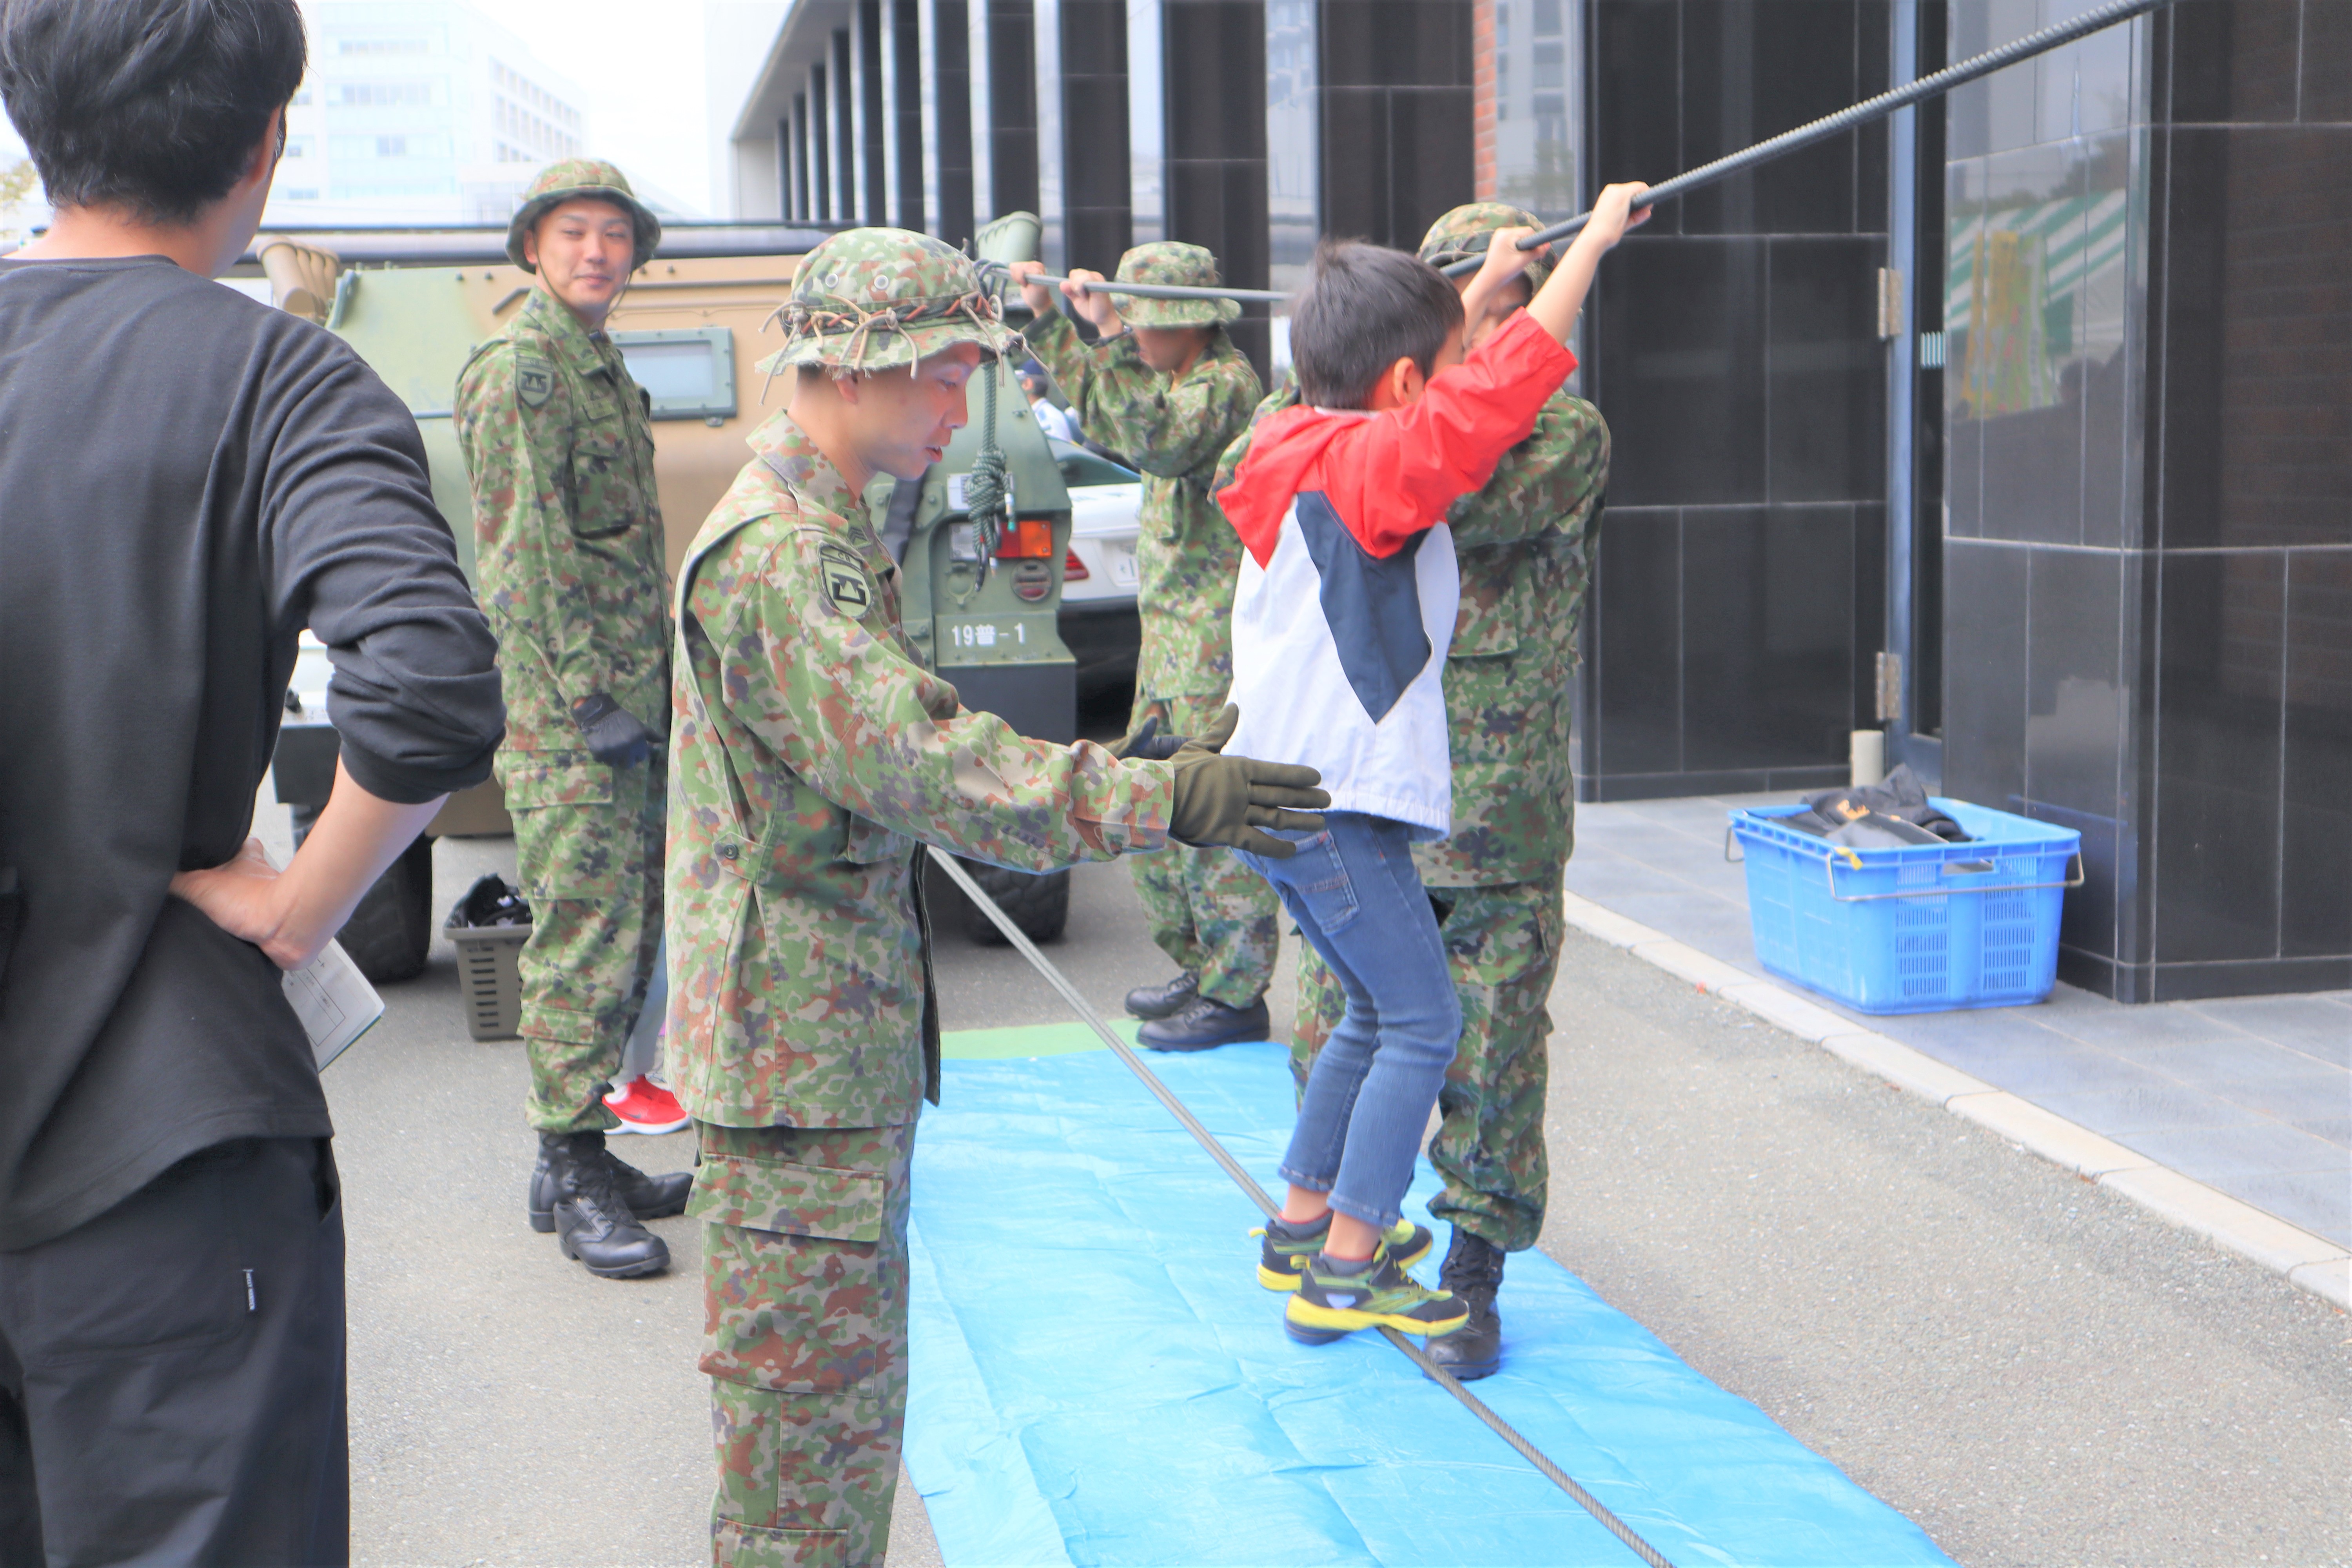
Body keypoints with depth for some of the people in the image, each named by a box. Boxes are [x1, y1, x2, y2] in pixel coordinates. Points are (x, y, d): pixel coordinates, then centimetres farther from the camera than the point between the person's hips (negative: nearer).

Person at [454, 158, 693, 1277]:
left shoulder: (606, 372, 19)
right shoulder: (518, 368, -10)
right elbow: (528, 552, -17)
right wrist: (590, 698, -20)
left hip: (628, 702, 9)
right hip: (564, 710, -9)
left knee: (631, 928, 12)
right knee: (586, 932, -7)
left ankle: (585, 1160, 21)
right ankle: (572, 1174, 1)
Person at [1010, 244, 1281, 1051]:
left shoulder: (1226, 382, -15)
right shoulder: (1178, 380, 15)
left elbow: (1161, 443, -33)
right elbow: (1101, 416, 30)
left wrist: (1113, 341, -35)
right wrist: (1045, 318, 25)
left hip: (1218, 644, -10)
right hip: (1168, 632, 10)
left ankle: (1236, 996, 0)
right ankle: (1201, 967, 26)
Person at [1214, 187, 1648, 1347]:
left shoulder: (1303, 447, 10)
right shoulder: (1374, 465, -16)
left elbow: (1451, 398, 28)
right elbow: (1502, 386, -22)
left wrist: (1481, 289, 30)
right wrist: (1594, 239, -14)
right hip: (1335, 803, -10)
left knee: (1377, 1012, 20)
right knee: (1424, 1025, -2)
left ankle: (1302, 1227, 28)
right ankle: (1343, 1273, 2)